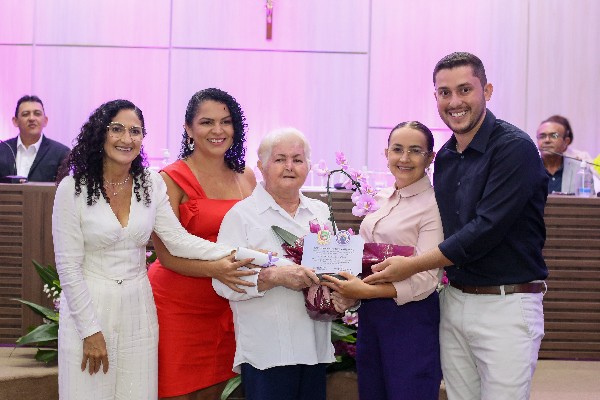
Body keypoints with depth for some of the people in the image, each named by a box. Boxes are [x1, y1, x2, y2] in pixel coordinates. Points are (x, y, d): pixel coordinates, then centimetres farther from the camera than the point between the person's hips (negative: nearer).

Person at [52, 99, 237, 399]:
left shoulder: (151, 184, 3)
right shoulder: (73, 188, -9)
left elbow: (177, 240, -4)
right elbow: (68, 266, -9)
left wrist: (231, 253, -19)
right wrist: (90, 331, -12)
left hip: (137, 308, 3)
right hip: (88, 307, -3)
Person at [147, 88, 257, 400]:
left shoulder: (246, 178, 8)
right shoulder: (172, 179, -9)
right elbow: (165, 254, -14)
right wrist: (215, 269, -30)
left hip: (224, 307, 5)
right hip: (177, 306, -5)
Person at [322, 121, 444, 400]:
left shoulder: (434, 205, -11)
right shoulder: (381, 199, 10)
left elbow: (426, 280, -17)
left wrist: (366, 291, -24)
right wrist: (348, 288, -1)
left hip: (409, 317, -7)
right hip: (369, 314, 7)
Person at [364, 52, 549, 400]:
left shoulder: (515, 148, -13)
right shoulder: (445, 157, 10)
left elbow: (486, 229, -20)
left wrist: (412, 266, -14)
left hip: (507, 304, -7)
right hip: (454, 301, 7)